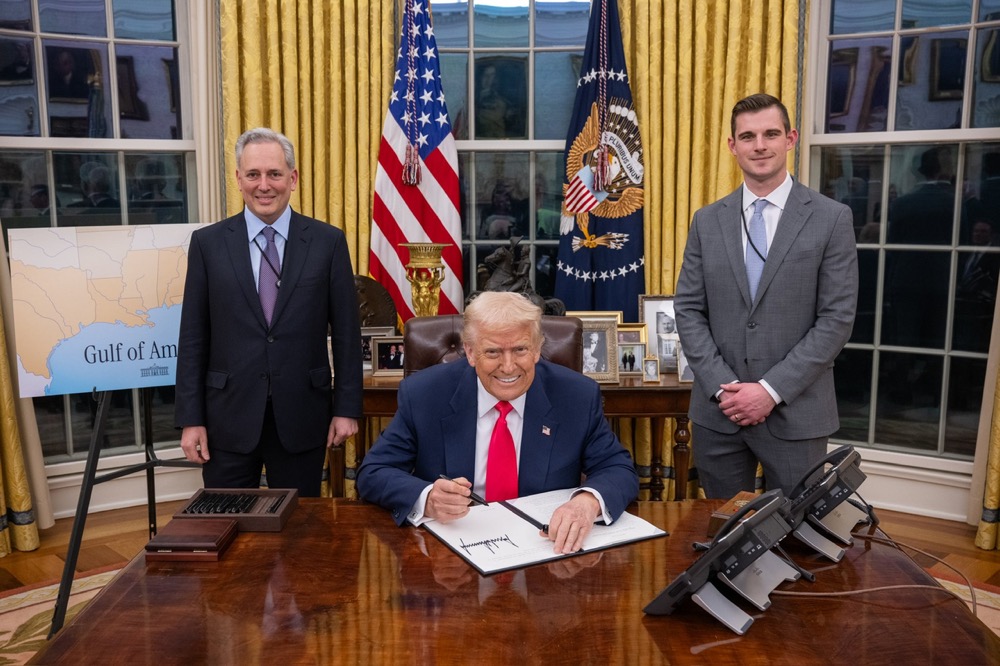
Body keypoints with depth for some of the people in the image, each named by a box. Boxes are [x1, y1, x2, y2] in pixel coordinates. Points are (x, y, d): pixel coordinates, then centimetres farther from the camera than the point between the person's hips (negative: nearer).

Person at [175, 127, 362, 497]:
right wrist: (190, 418, -1)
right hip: (229, 417, 1)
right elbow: (193, 338, 2)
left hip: (301, 416, 0)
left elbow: (346, 331, 1)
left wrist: (347, 408, -1)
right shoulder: (208, 243, 2)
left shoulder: (328, 241, -1)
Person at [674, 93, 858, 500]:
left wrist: (772, 389, -13)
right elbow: (688, 310, 4)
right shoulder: (707, 221, 6)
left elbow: (836, 319, -7)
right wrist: (721, 386, -8)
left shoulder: (832, 219, -3)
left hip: (795, 412, -2)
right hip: (717, 411, 3)